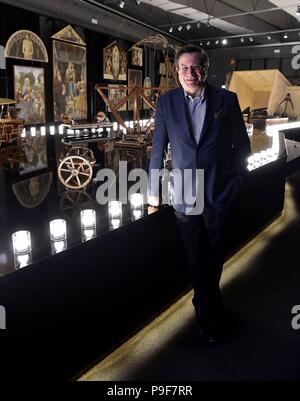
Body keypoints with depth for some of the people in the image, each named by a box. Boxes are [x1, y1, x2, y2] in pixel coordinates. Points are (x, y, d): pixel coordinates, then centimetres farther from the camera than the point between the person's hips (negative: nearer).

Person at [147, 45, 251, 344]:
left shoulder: (227, 100, -1)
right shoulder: (166, 102, 0)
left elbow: (241, 143, 6)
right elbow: (158, 149, 2)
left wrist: (238, 180, 3)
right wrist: (153, 192, 3)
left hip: (220, 194, 0)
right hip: (183, 195, 0)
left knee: (213, 257, 15)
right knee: (195, 260, 8)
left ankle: (203, 304, 42)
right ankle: (212, 314, 30)